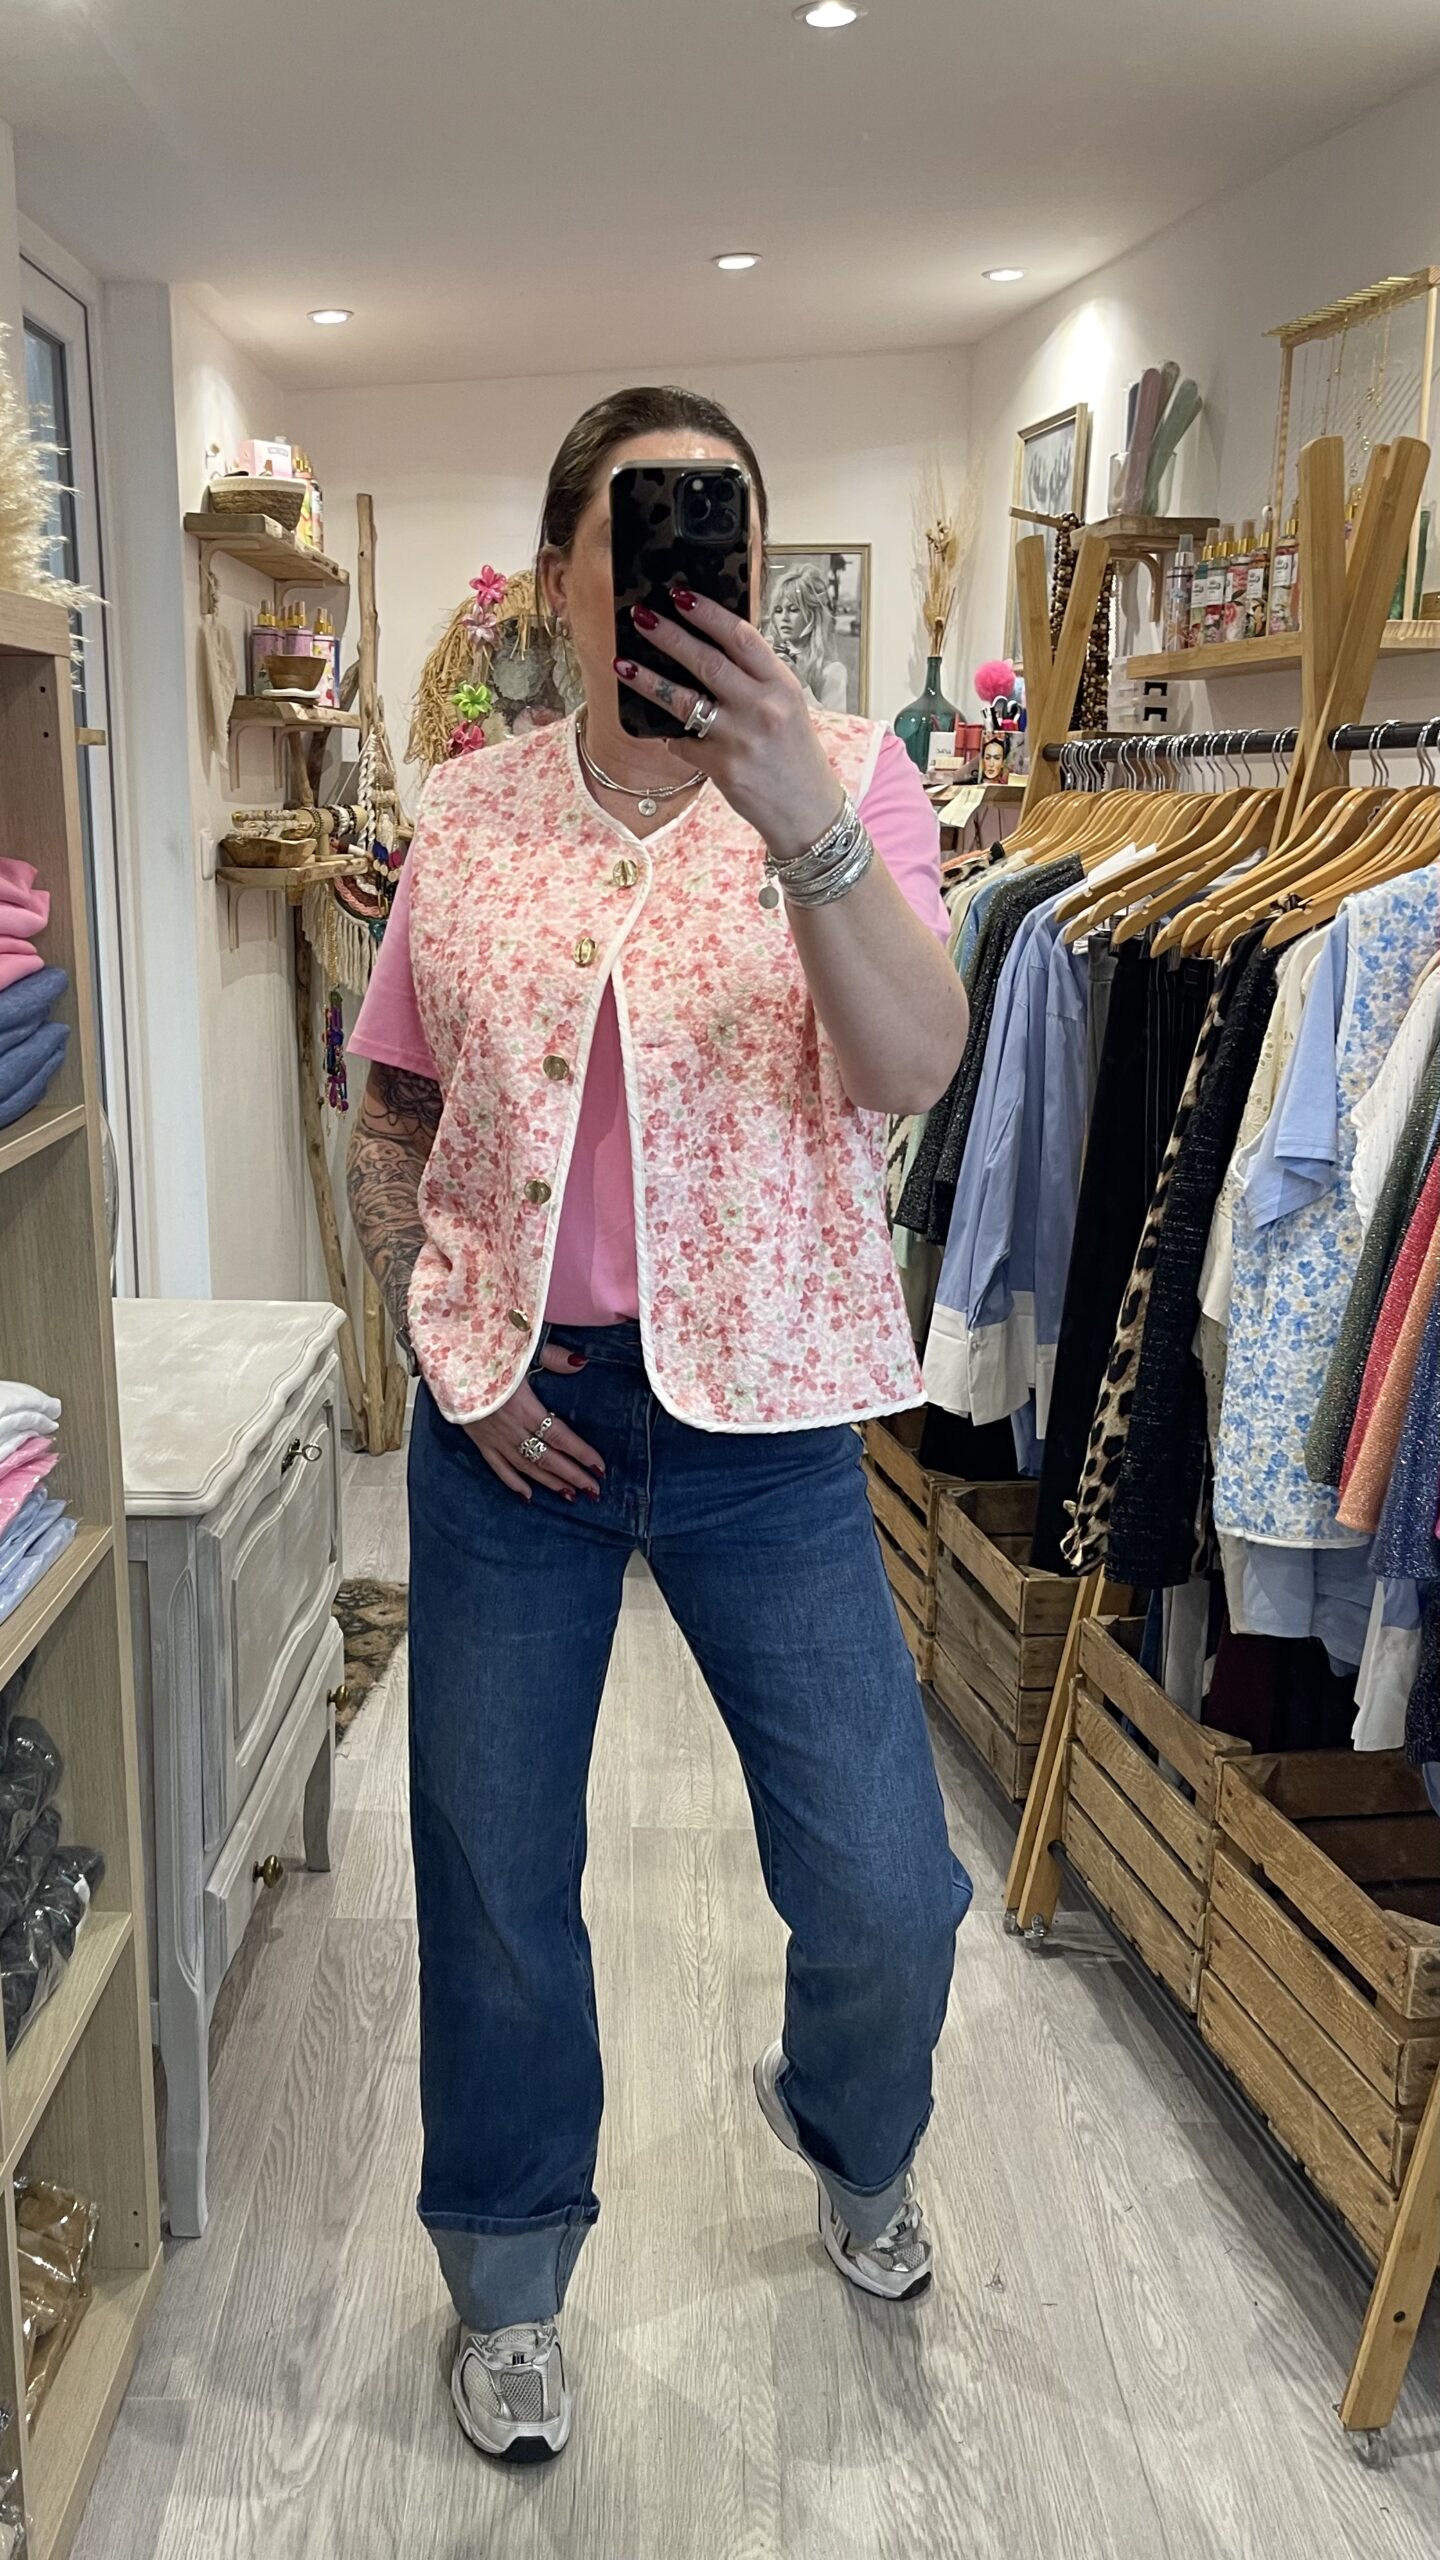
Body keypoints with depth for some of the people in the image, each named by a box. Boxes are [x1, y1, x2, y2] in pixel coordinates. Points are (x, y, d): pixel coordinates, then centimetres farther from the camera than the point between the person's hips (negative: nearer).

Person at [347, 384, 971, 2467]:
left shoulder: (847, 777, -3)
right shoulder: (467, 817, 3)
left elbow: (914, 1071, -20)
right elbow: (391, 1120, 10)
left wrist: (803, 824, -35)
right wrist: (455, 1352, -3)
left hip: (760, 1410, -1)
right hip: (512, 1411, 2)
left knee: (890, 1895, 4)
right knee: (494, 1877, 13)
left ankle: (852, 2141, 42)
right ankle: (509, 2277, 40)